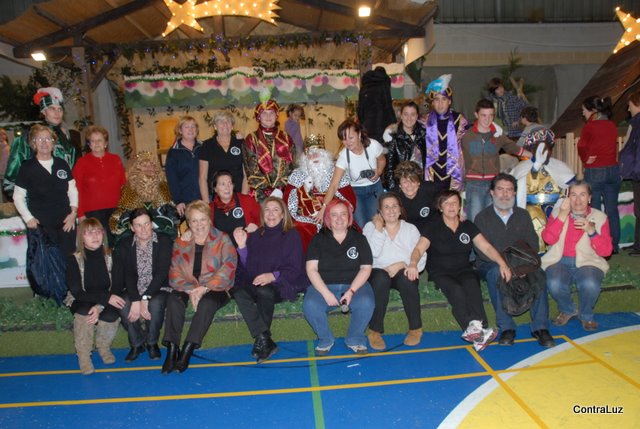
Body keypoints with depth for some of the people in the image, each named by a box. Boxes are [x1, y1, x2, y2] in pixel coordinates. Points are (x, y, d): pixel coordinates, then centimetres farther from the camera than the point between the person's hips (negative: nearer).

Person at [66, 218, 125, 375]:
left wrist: (100, 306, -28)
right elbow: (77, 292, -17)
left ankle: (103, 345, 3)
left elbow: (115, 287, -9)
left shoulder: (110, 257, -7)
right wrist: (106, 297, -29)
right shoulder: (74, 260, -12)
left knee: (112, 316, -30)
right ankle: (83, 356, -12)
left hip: (106, 303, 1)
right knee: (85, 312, -34)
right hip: (81, 303, -1)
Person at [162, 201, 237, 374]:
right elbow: (175, 271, 1)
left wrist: (205, 288, -20)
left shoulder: (222, 239, 1)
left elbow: (228, 267, -11)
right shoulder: (180, 242, 10)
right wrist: (190, 290, -17)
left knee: (207, 302, -34)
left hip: (215, 289, -3)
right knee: (173, 299, -27)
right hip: (187, 288, 3)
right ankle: (171, 349, -28)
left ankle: (187, 350, -33)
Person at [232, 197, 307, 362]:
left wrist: (273, 276, -20)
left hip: (282, 285, -4)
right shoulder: (255, 236, 16)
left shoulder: (292, 235, 5)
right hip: (255, 283, 4)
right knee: (238, 291, -28)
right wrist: (242, 246, -2)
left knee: (264, 291, -36)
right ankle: (265, 341, -31)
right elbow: (247, 268, 12)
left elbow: (295, 269, -3)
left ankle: (261, 341, -17)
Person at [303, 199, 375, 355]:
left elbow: (366, 268, 0)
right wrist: (326, 292, -17)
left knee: (366, 303, -30)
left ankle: (355, 339, -2)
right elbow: (311, 269, -3)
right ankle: (325, 340, -1)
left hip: (354, 284, 1)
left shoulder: (359, 239, 7)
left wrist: (351, 291, -15)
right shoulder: (318, 239, 6)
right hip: (323, 285, 0)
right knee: (309, 305, -29)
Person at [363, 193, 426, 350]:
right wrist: (379, 228, -10)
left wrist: (402, 265, -17)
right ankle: (375, 331, -25)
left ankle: (416, 328, -16)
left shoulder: (411, 229, 10)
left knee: (407, 279, -33)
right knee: (381, 278, -35)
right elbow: (372, 253, -12)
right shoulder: (371, 226, 6)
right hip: (378, 273, -1)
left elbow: (421, 259, -1)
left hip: (404, 272, 1)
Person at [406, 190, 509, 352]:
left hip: (463, 270, 3)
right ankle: (478, 332, -39)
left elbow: (486, 247, 4)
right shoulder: (433, 226, 1)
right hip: (440, 273, -2)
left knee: (472, 285, -32)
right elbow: (419, 248, -12)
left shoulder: (468, 226, 11)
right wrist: (413, 264, -34)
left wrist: (502, 263, -14)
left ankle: (475, 327, -45)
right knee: (456, 290, -33)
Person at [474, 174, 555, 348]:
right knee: (497, 271, -36)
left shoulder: (523, 215, 14)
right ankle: (506, 328, -31)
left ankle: (540, 327, -26)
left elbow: (533, 244, 4)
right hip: (490, 265, -2)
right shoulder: (482, 217, 2)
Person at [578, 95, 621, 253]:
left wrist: (586, 160, 6)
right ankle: (614, 245, 17)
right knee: (612, 209, 10)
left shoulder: (589, 126, -10)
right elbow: (614, 146, 9)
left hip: (594, 171, -5)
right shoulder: (612, 126, 7)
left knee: (595, 209, 2)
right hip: (613, 169, 5)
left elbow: (582, 147, -10)